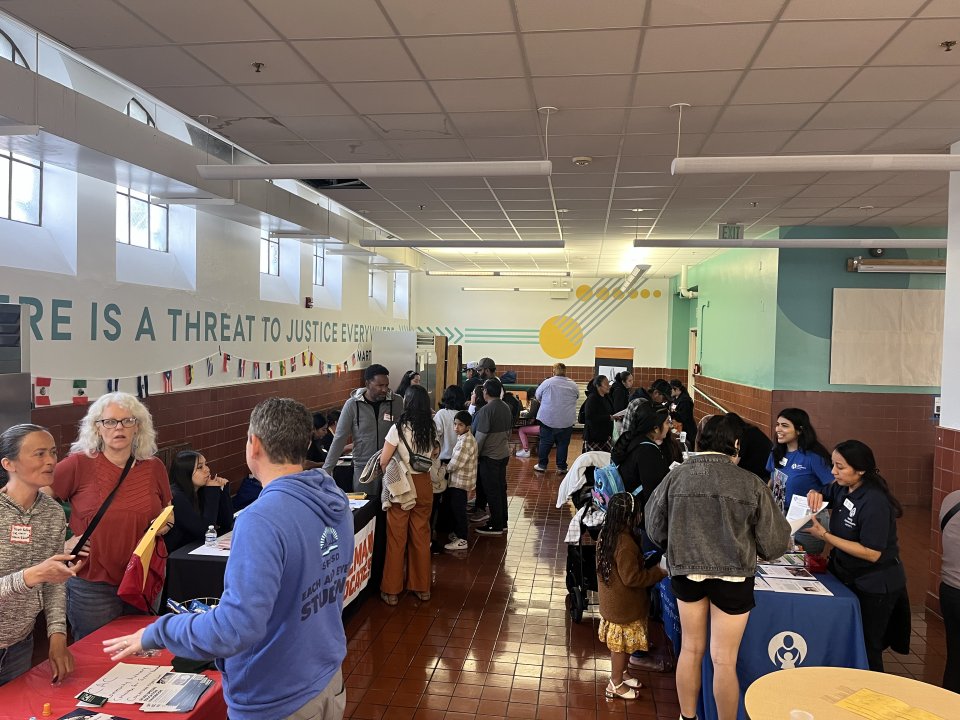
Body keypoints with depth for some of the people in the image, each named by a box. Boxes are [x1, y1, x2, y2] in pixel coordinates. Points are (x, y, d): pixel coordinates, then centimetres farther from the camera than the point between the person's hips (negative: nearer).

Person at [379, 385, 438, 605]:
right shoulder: (431, 428, 0)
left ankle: (391, 590, 16)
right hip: (424, 485, 4)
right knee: (421, 536, 14)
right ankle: (422, 587, 25)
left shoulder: (398, 428, -15)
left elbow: (383, 461, -13)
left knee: (397, 538, 7)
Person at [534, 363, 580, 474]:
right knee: (563, 444, 8)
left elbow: (537, 396, 7)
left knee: (545, 442, 9)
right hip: (566, 421, 1)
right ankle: (561, 467, 12)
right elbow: (577, 397, 14)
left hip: (547, 419, -1)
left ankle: (542, 465, 15)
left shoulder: (547, 382, -6)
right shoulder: (573, 385, -2)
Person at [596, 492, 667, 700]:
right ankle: (616, 684, 24)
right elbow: (631, 577, -26)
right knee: (621, 644, 9)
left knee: (619, 643, 24)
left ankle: (621, 673, 40)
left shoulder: (605, 534, -2)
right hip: (624, 605, -8)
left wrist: (644, 562, 12)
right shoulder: (625, 543, -31)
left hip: (611, 600, 8)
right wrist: (658, 572, -17)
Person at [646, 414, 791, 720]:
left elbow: (655, 529, 1)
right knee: (724, 660, 12)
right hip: (732, 576, -2)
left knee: (691, 649, 21)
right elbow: (774, 543, -5)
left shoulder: (675, 476, -9)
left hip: (686, 571, 3)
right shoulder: (751, 484, -14)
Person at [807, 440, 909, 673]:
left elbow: (873, 553, -28)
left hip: (875, 587, -8)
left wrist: (825, 535, -28)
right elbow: (823, 493, 18)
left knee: (867, 650, 5)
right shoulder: (843, 488, -3)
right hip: (849, 578, 8)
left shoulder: (874, 503, -27)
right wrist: (814, 494, -7)